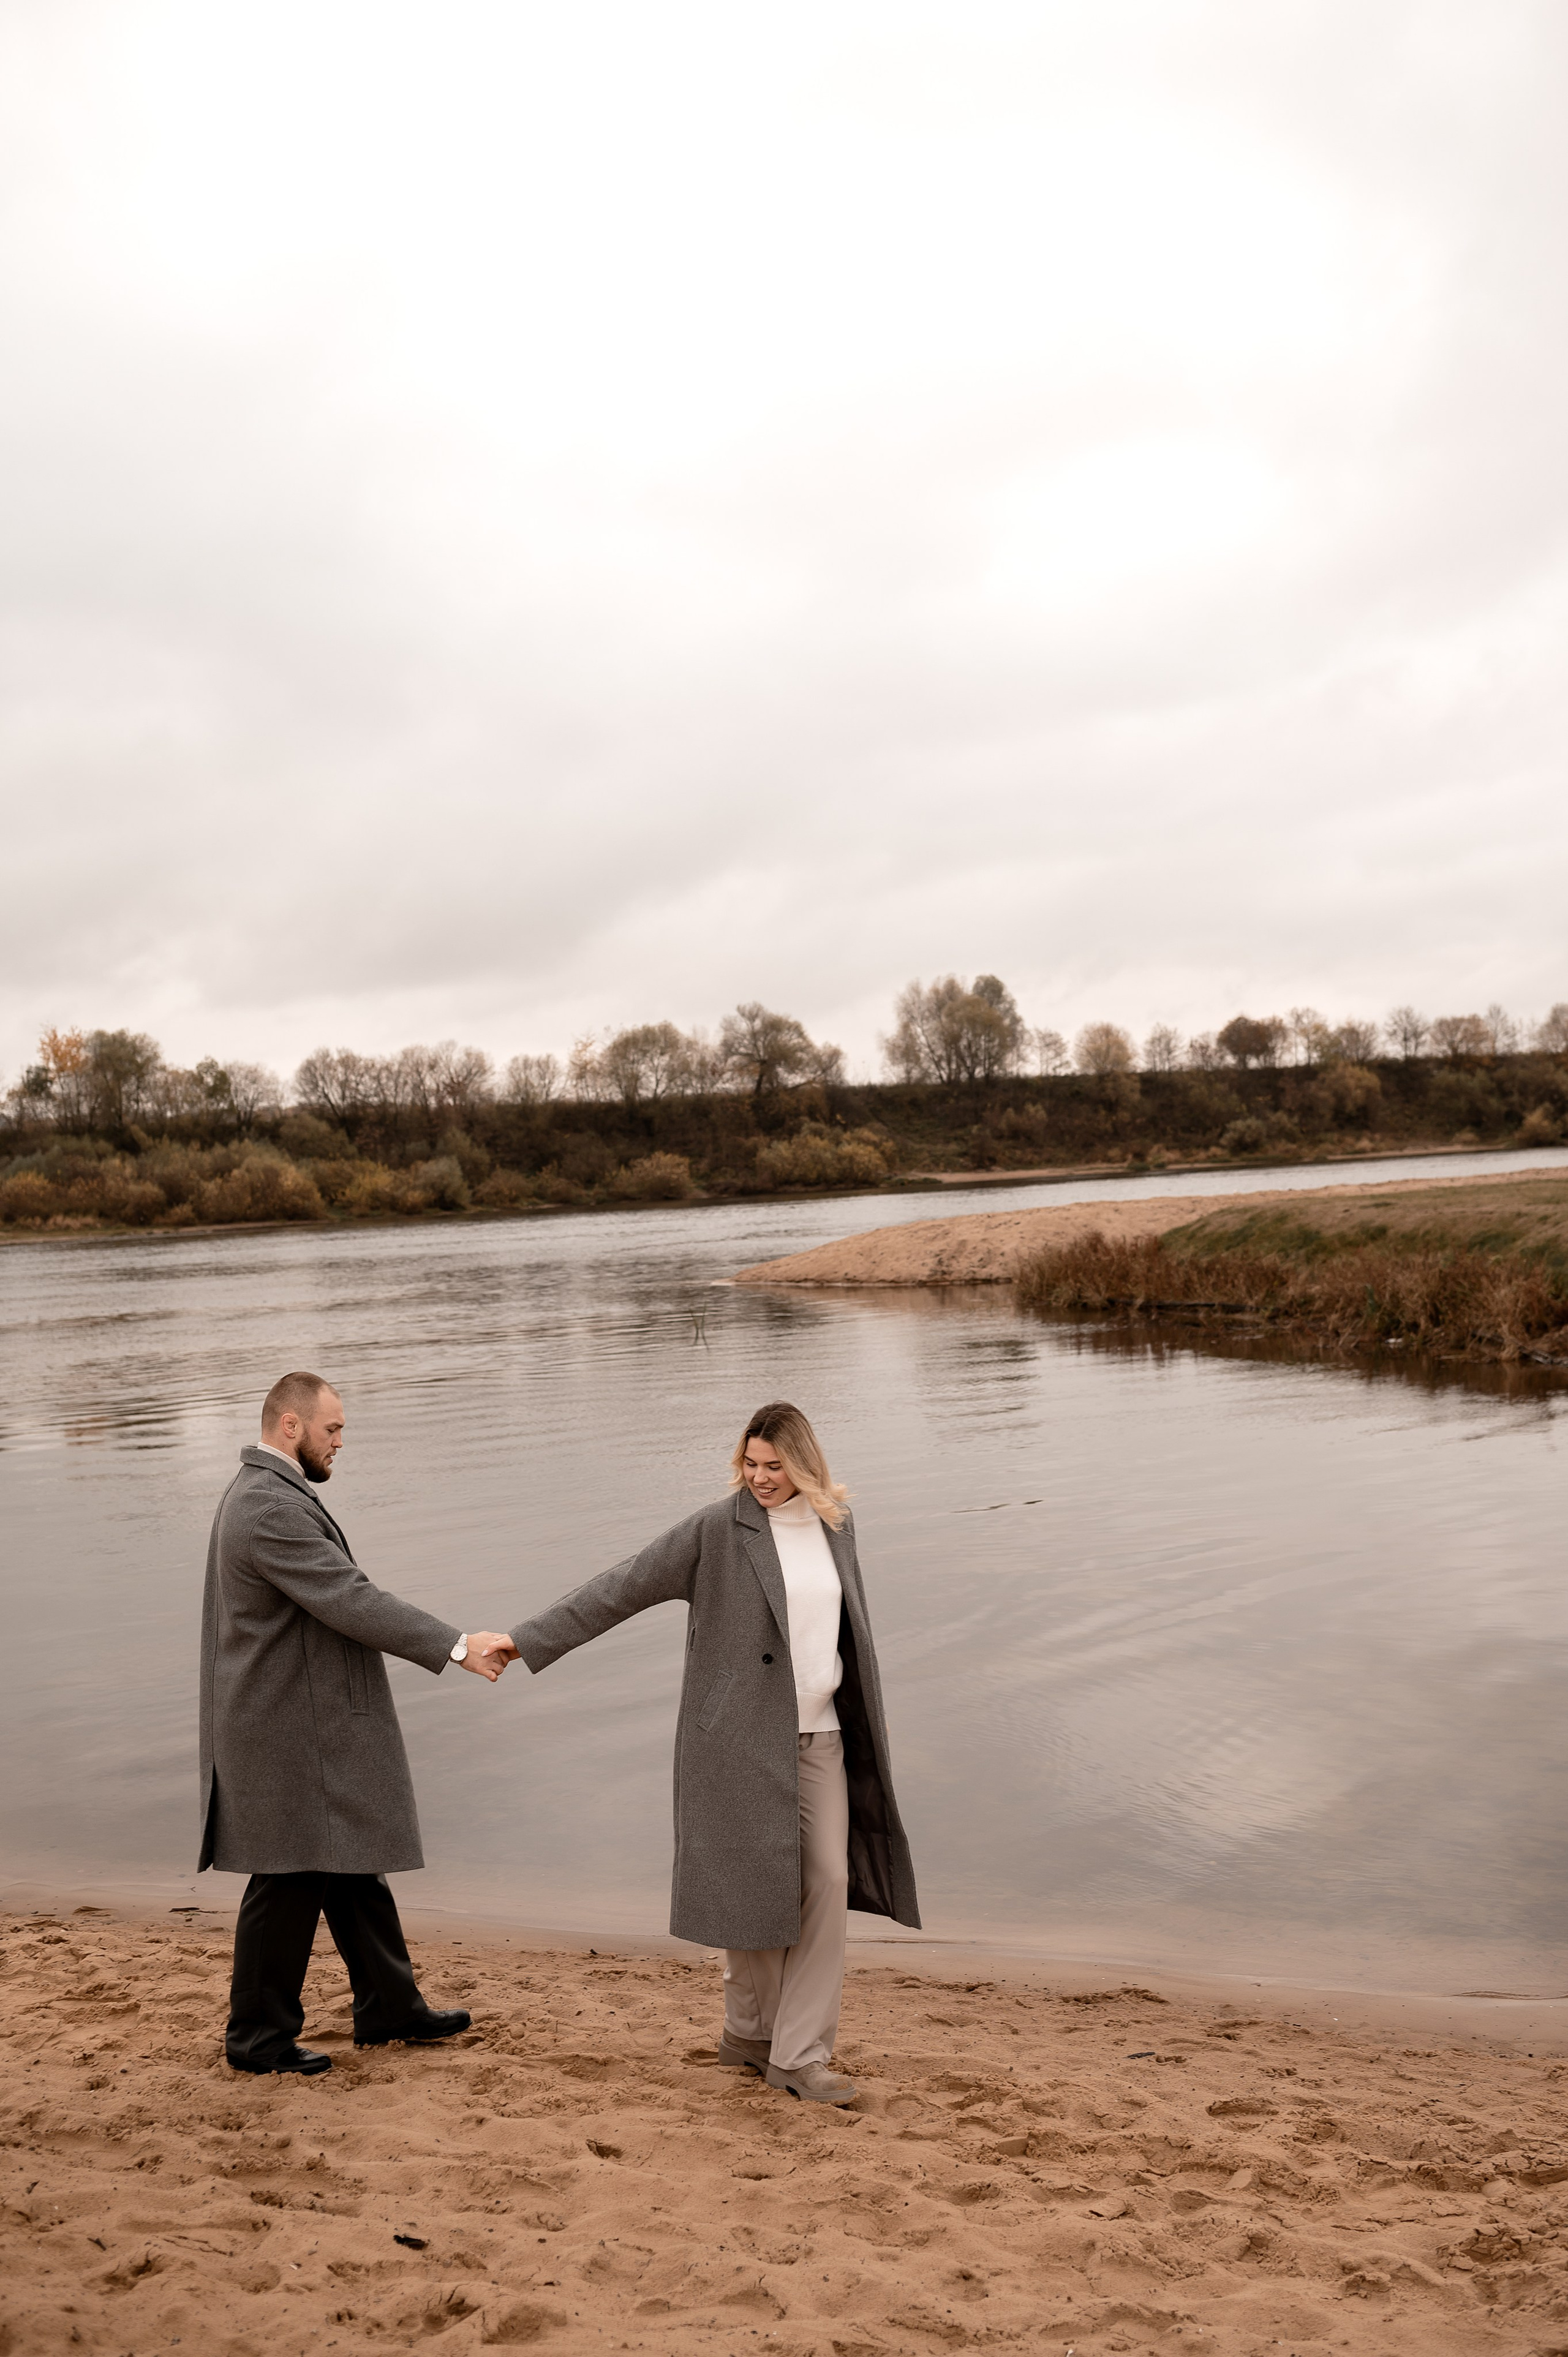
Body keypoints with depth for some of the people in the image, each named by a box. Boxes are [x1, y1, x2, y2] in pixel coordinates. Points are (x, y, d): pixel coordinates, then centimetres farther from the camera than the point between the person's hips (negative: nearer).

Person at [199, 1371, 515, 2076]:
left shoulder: (263, 1496, 12)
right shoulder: (273, 1508, -23)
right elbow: (351, 1603, -27)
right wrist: (459, 1646, -26)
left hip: (315, 1728, 11)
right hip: (294, 1734, -11)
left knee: (351, 1868, 16)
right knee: (292, 1880, 2)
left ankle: (388, 2005, 27)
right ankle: (258, 2036, 17)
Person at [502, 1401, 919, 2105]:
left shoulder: (834, 1525, 7)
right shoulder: (718, 1530, -9)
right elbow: (621, 1588, -9)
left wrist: (861, 1727, 21)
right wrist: (527, 1640, -11)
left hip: (819, 1736, 5)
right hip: (742, 1738, -4)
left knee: (829, 1881, -1)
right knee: (754, 1886, 2)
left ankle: (800, 2055, 10)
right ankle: (749, 2034, 25)